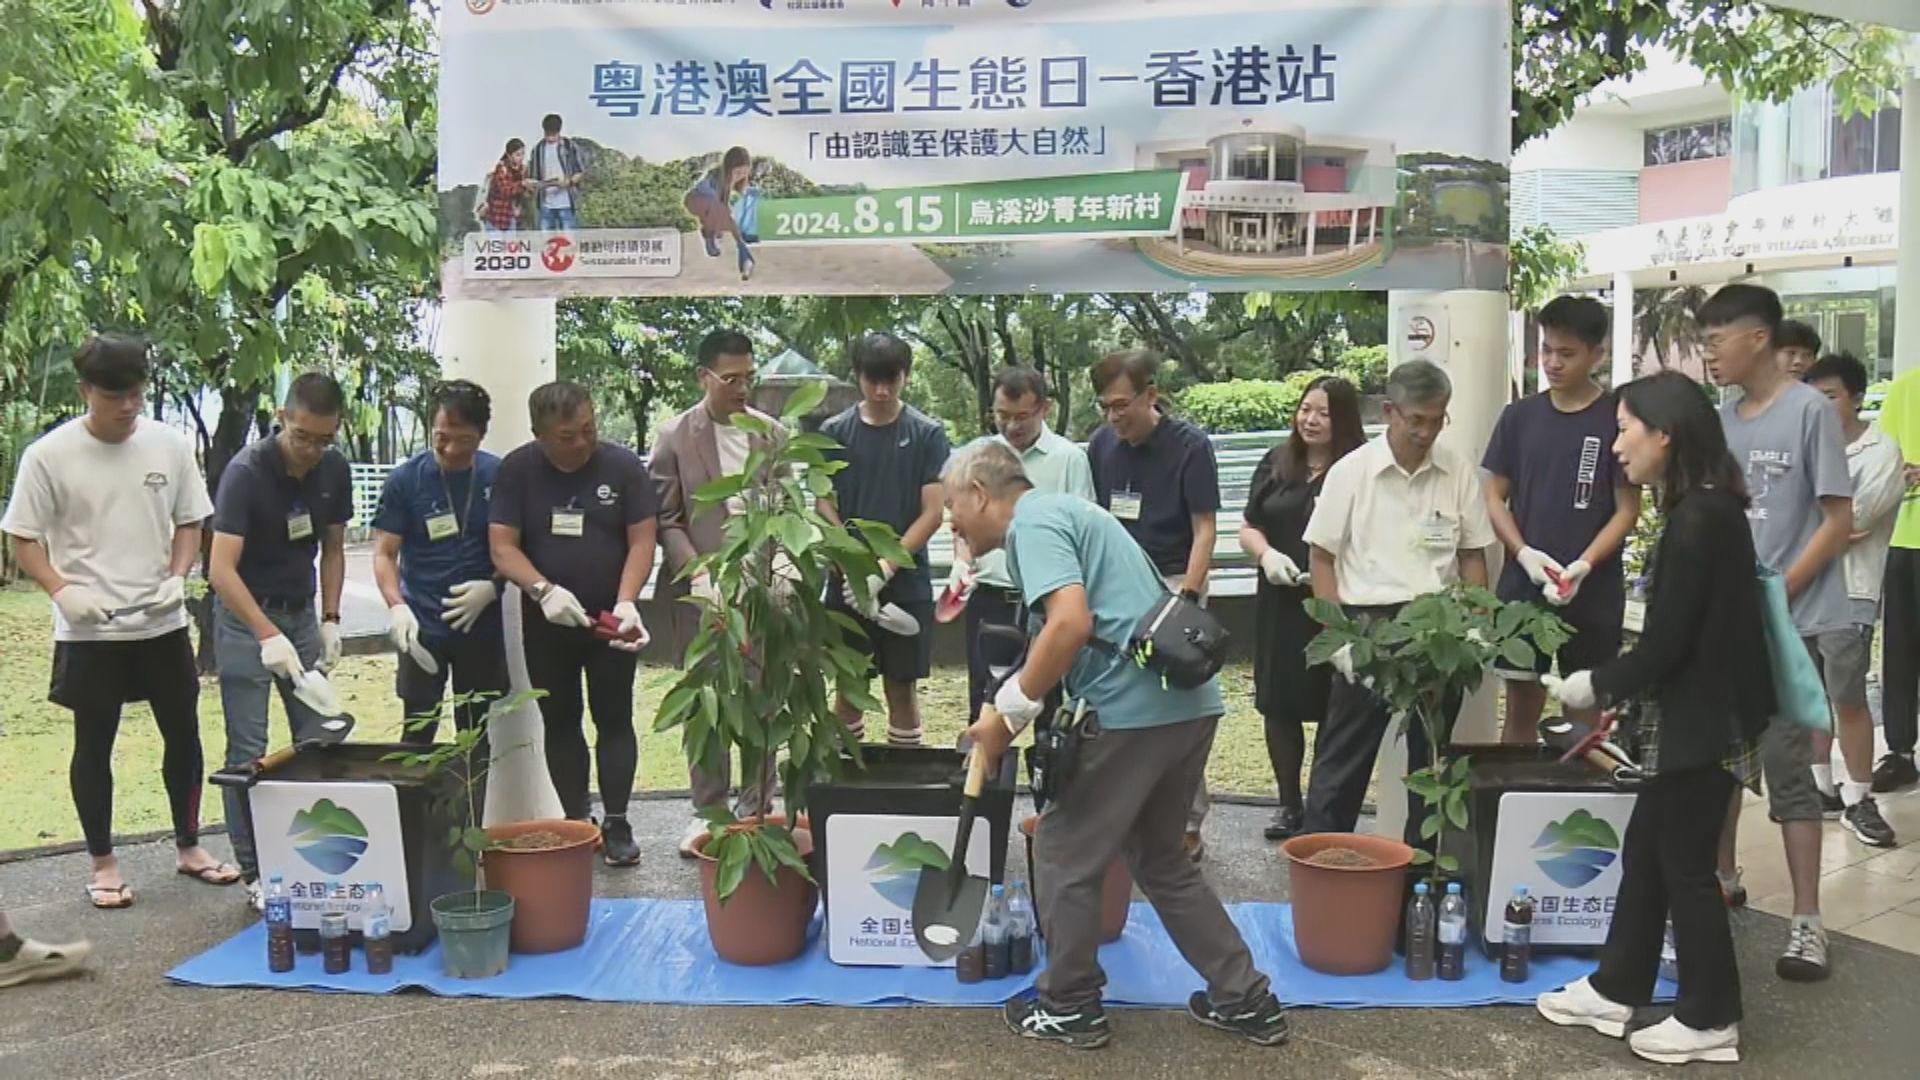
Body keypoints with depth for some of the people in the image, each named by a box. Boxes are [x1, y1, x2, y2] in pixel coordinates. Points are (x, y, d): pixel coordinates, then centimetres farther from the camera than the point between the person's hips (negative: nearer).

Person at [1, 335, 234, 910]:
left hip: (162, 624, 3)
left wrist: (177, 576, -9)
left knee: (184, 736, 11)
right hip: (89, 631, -3)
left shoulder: (170, 445, -2)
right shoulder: (49, 455, -10)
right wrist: (62, 589, -19)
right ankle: (103, 863, 22)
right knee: (94, 746, 8)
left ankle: (188, 846, 28)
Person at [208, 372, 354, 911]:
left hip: (301, 611, 5)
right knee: (248, 750, -3)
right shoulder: (246, 472, -23)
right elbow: (222, 569, -29)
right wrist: (267, 635, -39)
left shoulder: (335, 470, -5)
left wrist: (330, 620, -1)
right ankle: (255, 873, 5)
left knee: (319, 740, 3)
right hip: (244, 615, -5)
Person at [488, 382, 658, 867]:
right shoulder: (516, 471, -5)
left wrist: (625, 601, -21)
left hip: (610, 620, -1)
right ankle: (576, 821, 18)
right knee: (559, 721, 8)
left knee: (614, 719, 3)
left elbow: (642, 541, -7)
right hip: (546, 621, 1)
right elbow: (502, 548, -8)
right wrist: (543, 590, -25)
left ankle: (617, 824, 10)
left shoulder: (623, 466, -7)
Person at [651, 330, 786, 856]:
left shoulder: (773, 434, 6)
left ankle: (758, 806, 17)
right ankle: (707, 809, 16)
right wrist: (697, 573, -14)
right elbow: (665, 519, -3)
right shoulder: (674, 437, -1)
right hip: (702, 589, -2)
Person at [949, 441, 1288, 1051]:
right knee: (1161, 857, 22)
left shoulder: (1033, 522, -7)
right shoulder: (1061, 510, 24)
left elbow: (1071, 623, -23)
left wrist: (1008, 717, -13)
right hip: (1188, 702, 10)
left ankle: (1069, 1008, 22)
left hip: (1133, 711, -10)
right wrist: (1011, 708, 26)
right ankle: (1246, 1000, 26)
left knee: (1068, 855, 8)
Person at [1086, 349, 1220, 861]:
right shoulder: (1101, 445, 5)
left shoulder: (1189, 446, -9)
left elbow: (1204, 530, -9)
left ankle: (1188, 825, 7)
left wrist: (1187, 597, -17)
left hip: (1172, 584, -5)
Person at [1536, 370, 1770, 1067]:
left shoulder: (1700, 518, -21)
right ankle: (1617, 989, 29)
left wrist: (1598, 686, -7)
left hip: (1701, 724, -10)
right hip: (1689, 718, 10)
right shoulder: (1702, 510, 8)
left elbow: (1667, 642, -22)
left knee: (1685, 866, 4)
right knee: (1646, 849, 16)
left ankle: (1710, 1019, 19)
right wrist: (1621, 693, 13)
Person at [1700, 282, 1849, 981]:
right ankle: (1723, 881, 29)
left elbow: (1838, 522, -9)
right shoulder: (1721, 421, 9)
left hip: (1791, 623, -6)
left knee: (1785, 767, -6)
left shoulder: (1810, 411, -8)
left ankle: (1807, 922, 2)